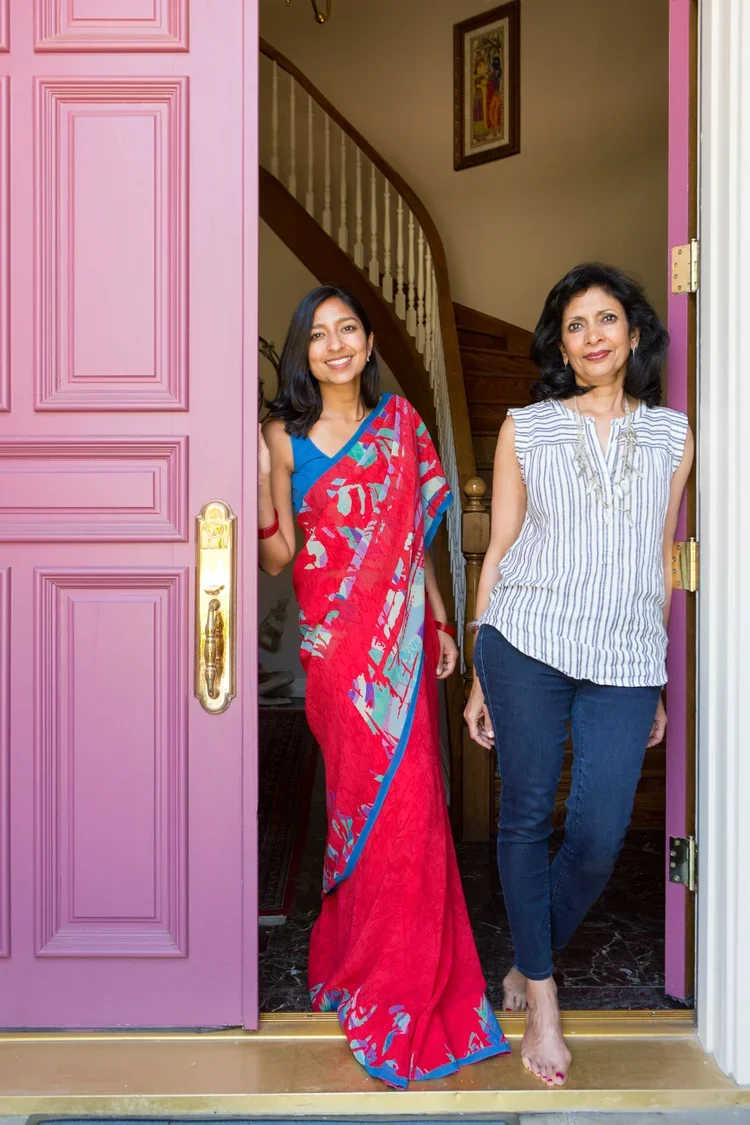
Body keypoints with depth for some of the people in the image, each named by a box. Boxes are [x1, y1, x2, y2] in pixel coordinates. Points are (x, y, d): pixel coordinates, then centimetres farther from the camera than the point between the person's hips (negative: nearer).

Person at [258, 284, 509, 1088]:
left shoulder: (400, 420, 8)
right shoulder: (285, 438, -1)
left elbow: (416, 536, 14)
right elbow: (276, 557, -3)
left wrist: (439, 621, 13)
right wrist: (261, 483, -19)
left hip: (402, 638, 3)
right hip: (336, 643, -3)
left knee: (407, 800, 4)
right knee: (376, 799, -2)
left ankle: (399, 983, 26)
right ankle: (382, 996, 17)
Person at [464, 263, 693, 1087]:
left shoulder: (673, 436, 12)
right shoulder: (524, 430, 7)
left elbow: (661, 561, 15)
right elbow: (498, 551, 8)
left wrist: (659, 684, 16)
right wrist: (479, 675, 6)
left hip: (626, 659, 2)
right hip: (528, 644, -1)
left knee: (600, 838, -2)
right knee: (526, 818, 3)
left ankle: (527, 965, 26)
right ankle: (541, 1003, 20)